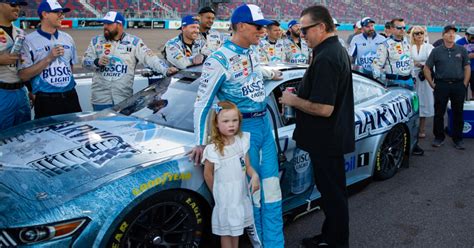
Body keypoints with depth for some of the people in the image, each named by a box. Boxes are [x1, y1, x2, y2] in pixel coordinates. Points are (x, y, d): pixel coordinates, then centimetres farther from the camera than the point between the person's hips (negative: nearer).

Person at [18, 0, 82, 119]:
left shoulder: (67, 39, 10)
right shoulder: (29, 41, -5)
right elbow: (23, 76, -11)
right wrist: (49, 58, -16)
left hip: (70, 97, 5)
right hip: (45, 100, -4)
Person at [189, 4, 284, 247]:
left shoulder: (252, 53, 8)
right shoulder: (219, 60, -16)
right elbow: (201, 104, -12)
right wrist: (200, 143, -11)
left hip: (264, 123, 7)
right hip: (243, 128, -7)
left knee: (271, 186, 7)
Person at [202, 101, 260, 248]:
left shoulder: (242, 141, -4)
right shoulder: (213, 149, -20)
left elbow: (247, 166, 2)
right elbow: (208, 175, -9)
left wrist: (254, 176, -18)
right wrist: (217, 193, 2)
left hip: (241, 191, 5)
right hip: (225, 196, -5)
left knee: (236, 227, 21)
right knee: (226, 230, 10)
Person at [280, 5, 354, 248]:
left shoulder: (326, 59, -23)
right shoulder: (338, 50, 11)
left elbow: (324, 108, -28)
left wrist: (293, 100, -14)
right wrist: (299, 94, 10)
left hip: (327, 141, -10)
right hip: (332, 137, 10)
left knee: (332, 193, 4)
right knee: (331, 191, 20)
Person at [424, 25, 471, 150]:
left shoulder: (462, 50, 8)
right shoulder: (436, 51, 4)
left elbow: (467, 68, 8)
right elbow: (426, 68, 5)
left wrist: (464, 84, 0)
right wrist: (432, 84, -1)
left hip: (458, 85, 1)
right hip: (441, 85, -1)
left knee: (458, 113, 6)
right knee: (439, 113, 3)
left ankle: (458, 139, 16)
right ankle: (439, 137, 16)